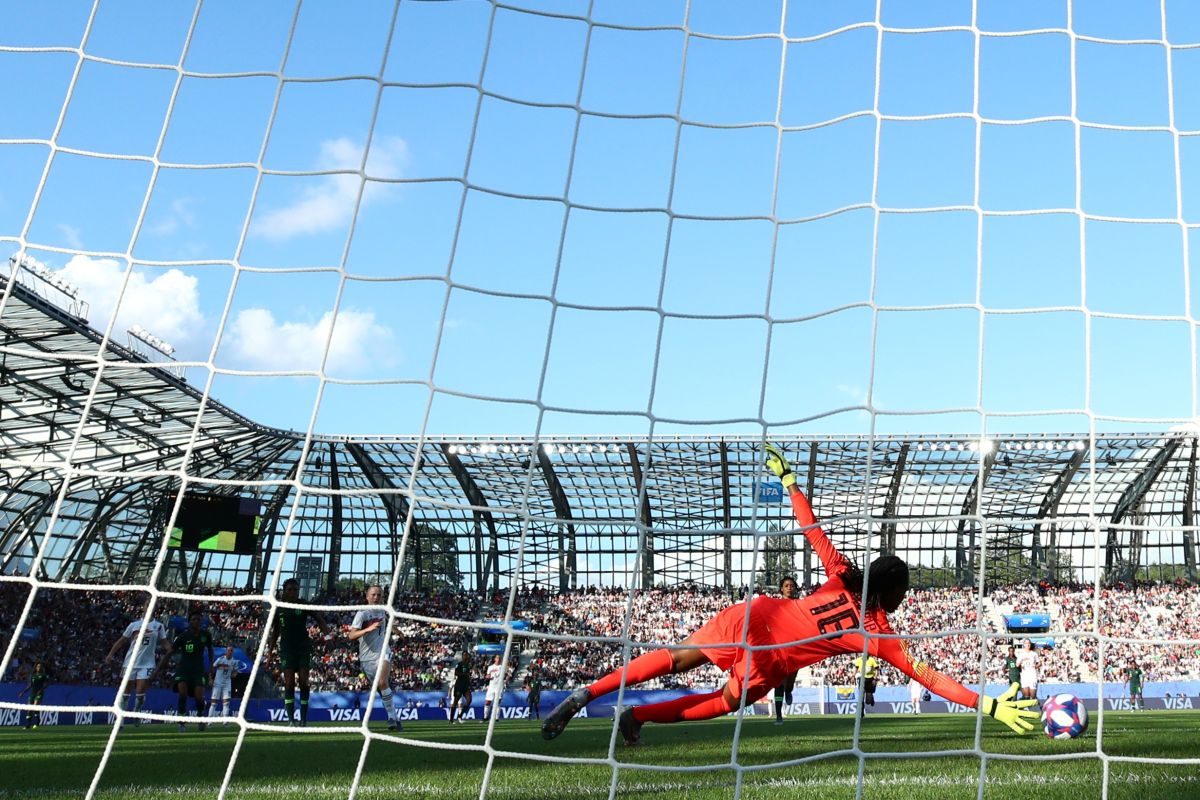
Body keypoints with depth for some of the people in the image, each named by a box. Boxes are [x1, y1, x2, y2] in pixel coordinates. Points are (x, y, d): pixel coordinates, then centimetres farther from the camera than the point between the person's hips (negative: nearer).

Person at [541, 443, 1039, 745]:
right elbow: (924, 674, -4)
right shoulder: (878, 635, -3)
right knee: (728, 702, 22)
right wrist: (988, 705, 0)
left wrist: (787, 479, 16)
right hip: (769, 664, -3)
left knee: (675, 659, 17)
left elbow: (811, 530, 7)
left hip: (750, 617, 3)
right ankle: (637, 717, 14)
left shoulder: (843, 577, 4)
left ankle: (586, 695, 10)